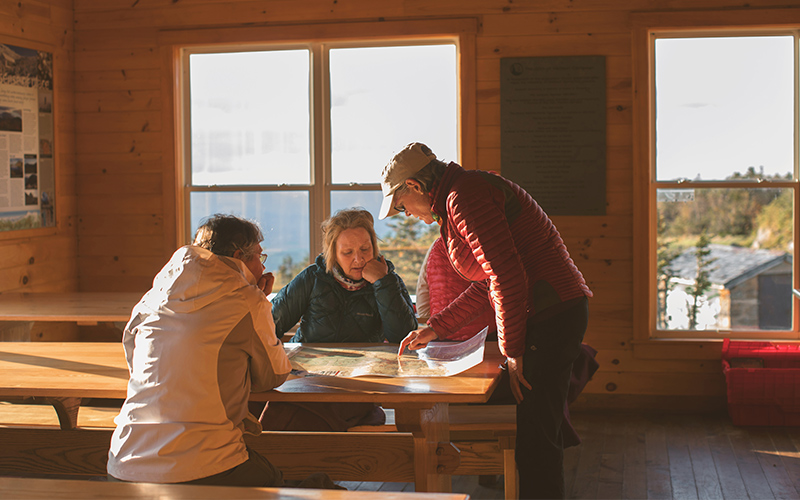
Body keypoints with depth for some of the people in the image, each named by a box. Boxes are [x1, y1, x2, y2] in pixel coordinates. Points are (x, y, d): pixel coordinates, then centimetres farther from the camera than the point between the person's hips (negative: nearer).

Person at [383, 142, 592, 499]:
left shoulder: (465, 196, -15)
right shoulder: (465, 194, 19)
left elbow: (508, 276, -22)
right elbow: (487, 283, 26)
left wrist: (513, 352, -15)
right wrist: (434, 329, 26)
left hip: (550, 317, -11)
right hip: (556, 313, 11)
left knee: (536, 439, -8)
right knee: (539, 433, 16)